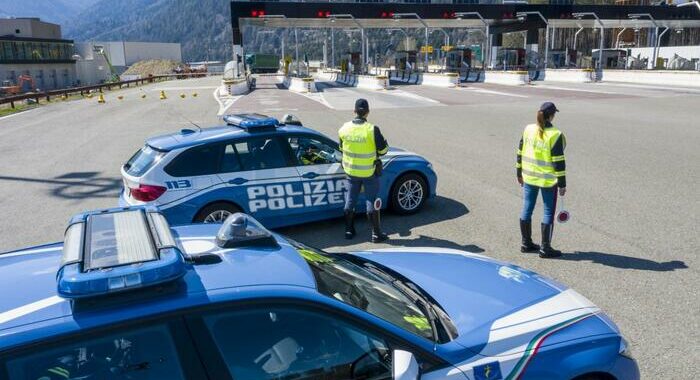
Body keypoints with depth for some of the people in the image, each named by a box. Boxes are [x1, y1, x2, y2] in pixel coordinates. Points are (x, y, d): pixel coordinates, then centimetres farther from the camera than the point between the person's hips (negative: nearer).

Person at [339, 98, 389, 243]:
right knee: (372, 201, 7)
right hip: (369, 172, -4)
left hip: (351, 170, 4)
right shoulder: (372, 129, -21)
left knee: (350, 200, 16)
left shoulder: (344, 128, -7)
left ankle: (349, 230, 25)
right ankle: (376, 233, 13)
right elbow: (383, 150, -12)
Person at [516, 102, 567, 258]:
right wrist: (562, 184, -8)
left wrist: (519, 173, 17)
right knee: (548, 213, 6)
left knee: (527, 209, 15)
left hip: (528, 177, 6)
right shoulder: (555, 135, -16)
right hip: (548, 180, -5)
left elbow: (520, 153, 6)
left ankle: (526, 243, 26)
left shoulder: (528, 129, -1)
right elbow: (558, 162, -15)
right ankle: (545, 248, 11)